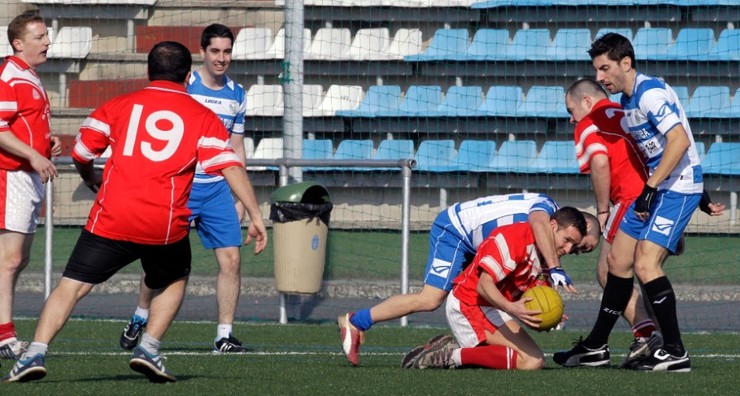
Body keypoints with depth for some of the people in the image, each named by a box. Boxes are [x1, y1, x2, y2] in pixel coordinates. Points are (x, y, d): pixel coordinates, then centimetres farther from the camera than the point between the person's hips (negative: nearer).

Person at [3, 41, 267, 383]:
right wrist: (255, 216, -1)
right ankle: (149, 348, 11)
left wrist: (91, 179, 38)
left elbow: (80, 155, 17)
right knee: (174, 281, 27)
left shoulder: (117, 107, 12)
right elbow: (231, 168, -1)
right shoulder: (203, 118, 9)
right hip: (166, 226, 0)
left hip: (111, 219, 0)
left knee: (71, 286, 2)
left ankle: (36, 353, -14)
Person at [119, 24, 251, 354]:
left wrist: (240, 198, 13)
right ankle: (139, 319, 24)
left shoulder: (236, 95, 9)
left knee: (231, 259, -7)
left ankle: (224, 336, -2)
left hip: (218, 189, 4)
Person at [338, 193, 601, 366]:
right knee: (430, 299, -18)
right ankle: (356, 322, -12)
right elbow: (538, 222, -39)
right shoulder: (546, 206, -15)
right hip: (453, 230, -10)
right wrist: (554, 268, -44)